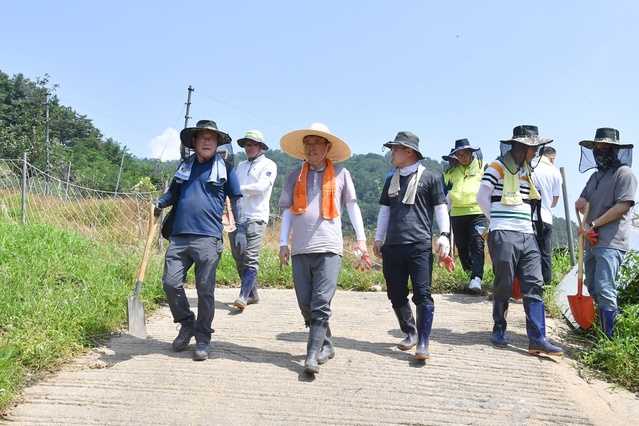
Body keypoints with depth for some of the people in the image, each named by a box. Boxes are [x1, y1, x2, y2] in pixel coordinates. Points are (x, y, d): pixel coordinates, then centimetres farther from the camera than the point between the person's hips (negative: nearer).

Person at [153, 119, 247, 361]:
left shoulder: (225, 168, 7)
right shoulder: (185, 166, 17)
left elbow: (236, 200, 7)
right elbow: (173, 193, 26)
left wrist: (241, 230, -1)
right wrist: (159, 203, 4)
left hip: (208, 237, -4)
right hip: (179, 235, 4)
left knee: (205, 290, 0)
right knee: (170, 282, -2)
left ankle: (203, 339, 13)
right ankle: (187, 323, 22)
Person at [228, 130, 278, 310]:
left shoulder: (268, 165, 2)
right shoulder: (241, 166, 21)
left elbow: (261, 186, -12)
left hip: (256, 218, -7)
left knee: (250, 259, -12)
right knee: (239, 259, 7)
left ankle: (243, 296, -18)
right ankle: (252, 295, 16)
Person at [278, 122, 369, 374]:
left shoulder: (340, 174, 8)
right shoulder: (295, 177, 14)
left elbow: (352, 206, 11)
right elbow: (287, 210, 14)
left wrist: (361, 238, 5)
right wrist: (283, 243, 7)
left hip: (329, 249, -3)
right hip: (300, 249, 3)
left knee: (321, 304, -12)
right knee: (306, 305, 6)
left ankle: (313, 356, -10)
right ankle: (326, 345, 22)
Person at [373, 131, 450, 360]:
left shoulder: (430, 177, 4)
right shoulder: (391, 180, 20)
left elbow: (440, 208, 2)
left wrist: (444, 234, -10)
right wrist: (378, 238, 16)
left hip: (420, 245, -5)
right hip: (392, 246, 5)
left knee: (422, 294, -8)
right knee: (396, 295, 7)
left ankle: (423, 343, -5)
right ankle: (410, 332, 25)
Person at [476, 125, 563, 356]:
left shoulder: (527, 171, 18)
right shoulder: (498, 167, -4)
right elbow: (482, 197, -7)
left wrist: (524, 222, 13)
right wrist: (498, 221, 0)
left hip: (527, 236, 7)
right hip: (503, 236, -7)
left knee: (534, 286, -1)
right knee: (504, 286, 1)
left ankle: (537, 339, -1)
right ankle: (499, 331, 19)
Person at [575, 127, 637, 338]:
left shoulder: (624, 172, -6)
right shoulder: (596, 176, 19)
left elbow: (623, 206, -15)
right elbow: (583, 204, 22)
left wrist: (593, 224, -15)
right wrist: (581, 204, -4)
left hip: (611, 243, -9)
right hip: (592, 242, 9)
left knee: (604, 289, -16)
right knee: (593, 288, 14)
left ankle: (611, 339, -12)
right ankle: (600, 333, 26)